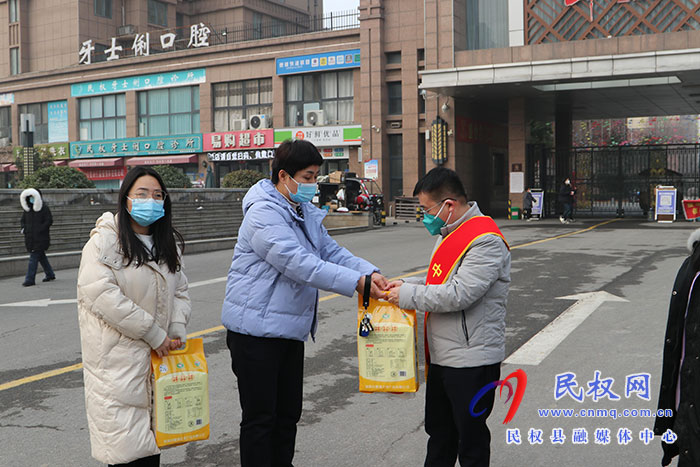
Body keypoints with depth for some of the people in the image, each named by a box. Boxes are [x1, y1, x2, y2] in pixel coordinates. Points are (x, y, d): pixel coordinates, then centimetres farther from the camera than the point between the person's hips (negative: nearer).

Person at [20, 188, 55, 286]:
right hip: (30, 238, 7)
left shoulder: (44, 208, -6)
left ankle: (29, 279, -12)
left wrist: (40, 229, -17)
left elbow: (49, 221, -10)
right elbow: (22, 220, 22)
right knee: (41, 256, 15)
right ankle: (50, 274, 28)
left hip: (40, 238, -7)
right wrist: (23, 227, 1)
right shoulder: (27, 209, 13)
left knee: (34, 257, -11)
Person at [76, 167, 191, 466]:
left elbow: (180, 290, 15)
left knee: (152, 434, 13)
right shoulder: (104, 239, -10)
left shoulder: (169, 242, 12)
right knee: (125, 441, -4)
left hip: (159, 353, 6)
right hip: (117, 356, -6)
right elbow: (100, 293, -21)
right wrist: (154, 334, -18)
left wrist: (177, 332, -3)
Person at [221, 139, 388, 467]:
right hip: (256, 331, -9)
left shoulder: (306, 212, 13)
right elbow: (298, 263, -29)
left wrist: (370, 272, -12)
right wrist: (357, 282, -31)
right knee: (260, 418, 1)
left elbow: (331, 252, 6)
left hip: (291, 329, 9)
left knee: (288, 414, 17)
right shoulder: (264, 213, -19)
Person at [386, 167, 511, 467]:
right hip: (441, 357, 10)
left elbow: (459, 294, -26)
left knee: (470, 439, 4)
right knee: (439, 432, 21)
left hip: (472, 362, -10)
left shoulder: (485, 240, -18)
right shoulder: (448, 234, 14)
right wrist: (406, 288, 6)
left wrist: (408, 295, -17)